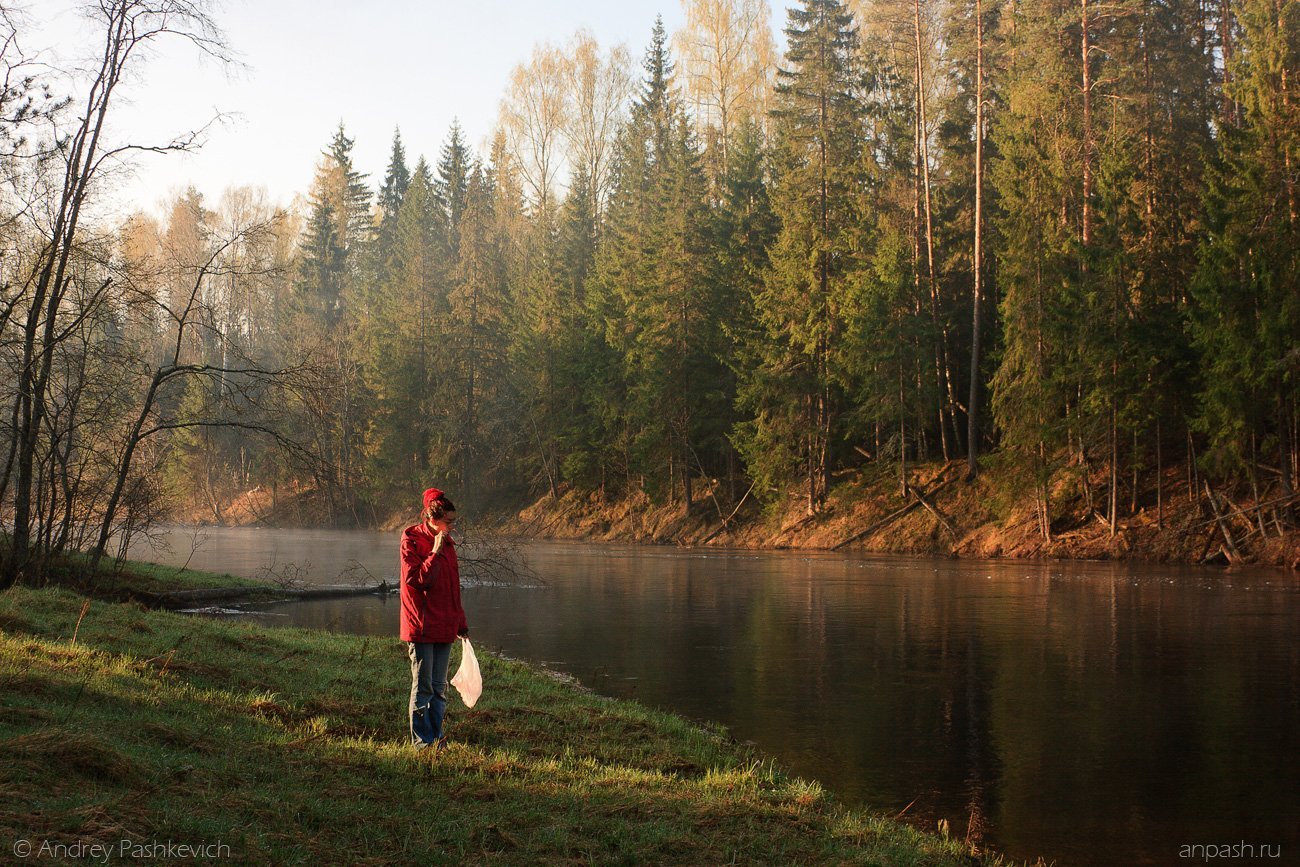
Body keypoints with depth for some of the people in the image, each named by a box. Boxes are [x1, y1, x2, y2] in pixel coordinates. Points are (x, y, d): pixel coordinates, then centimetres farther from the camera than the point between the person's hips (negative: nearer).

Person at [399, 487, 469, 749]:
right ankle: (422, 740, 5)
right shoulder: (412, 540, -7)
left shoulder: (446, 542, 13)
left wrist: (461, 623, 20)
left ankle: (436, 736, 18)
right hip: (421, 626, -7)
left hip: (444, 626, 7)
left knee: (440, 687, 11)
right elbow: (415, 579, -17)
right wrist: (435, 553, -21)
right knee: (423, 686, -2)